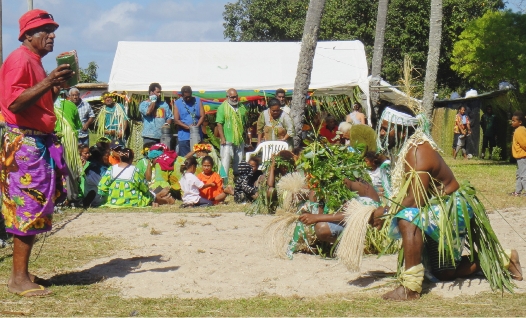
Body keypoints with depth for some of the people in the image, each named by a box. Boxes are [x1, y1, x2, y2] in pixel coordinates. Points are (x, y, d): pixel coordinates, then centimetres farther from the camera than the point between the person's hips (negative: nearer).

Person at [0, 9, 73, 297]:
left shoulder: (35, 62, 19)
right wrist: (48, 82, -26)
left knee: (34, 209, 10)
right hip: (24, 142, -10)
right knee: (29, 208, -10)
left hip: (39, 143, 10)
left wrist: (59, 84, 12)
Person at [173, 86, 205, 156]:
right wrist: (187, 127, -16)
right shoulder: (177, 103, 3)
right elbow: (176, 120, -3)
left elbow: (202, 116, 1)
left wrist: (196, 126, -16)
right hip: (184, 137, -1)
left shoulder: (198, 101, 7)